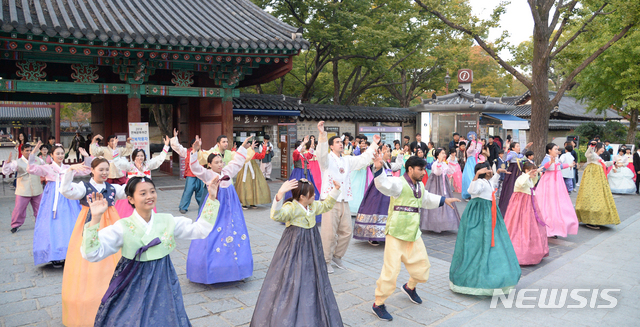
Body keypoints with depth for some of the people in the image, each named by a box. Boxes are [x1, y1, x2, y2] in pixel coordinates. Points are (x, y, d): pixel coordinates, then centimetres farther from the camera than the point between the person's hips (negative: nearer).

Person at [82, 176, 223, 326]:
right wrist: (95, 219, -25)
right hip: (133, 289, -2)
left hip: (163, 286, 2)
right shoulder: (122, 227, -9)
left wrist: (211, 199, -6)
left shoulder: (168, 221, -2)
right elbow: (92, 254, -15)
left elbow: (201, 229, -1)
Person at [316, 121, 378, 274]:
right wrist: (322, 134, -36)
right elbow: (321, 153, -22)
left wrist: (374, 144, 28)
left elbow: (363, 159, 26)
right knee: (329, 233, -5)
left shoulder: (347, 160, 19)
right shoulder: (327, 159, 0)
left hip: (344, 202, 6)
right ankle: (326, 261, 9)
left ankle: (337, 256, 28)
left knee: (346, 231, 9)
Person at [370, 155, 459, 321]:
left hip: (413, 234, 8)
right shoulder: (399, 183, -14)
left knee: (422, 265, 18)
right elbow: (384, 184, -36)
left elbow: (427, 200, 33)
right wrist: (378, 170, -53)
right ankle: (378, 304, 7)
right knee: (391, 269, -9)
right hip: (396, 234, -8)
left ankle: (410, 287, 48)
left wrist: (444, 200, 32)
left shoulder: (420, 186, 12)